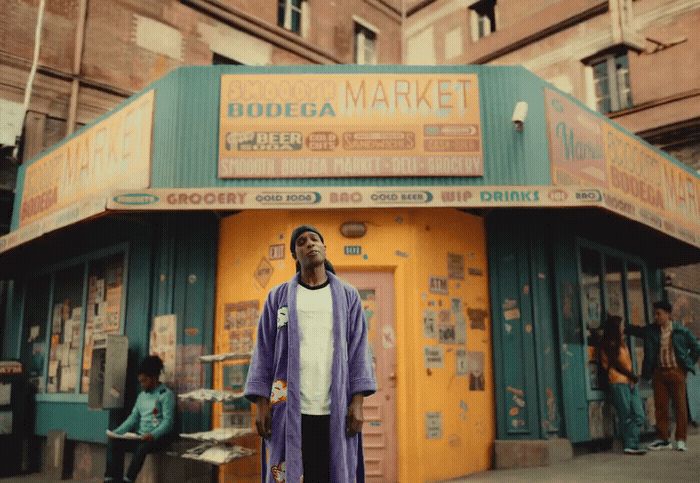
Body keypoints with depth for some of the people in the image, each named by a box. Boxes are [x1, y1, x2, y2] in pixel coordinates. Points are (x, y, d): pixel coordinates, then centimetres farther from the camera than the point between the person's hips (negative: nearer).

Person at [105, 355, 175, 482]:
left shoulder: (166, 394, -5)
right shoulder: (141, 395, 18)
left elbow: (168, 421, -14)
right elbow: (133, 417, 11)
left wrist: (153, 435, -30)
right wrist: (117, 432, -5)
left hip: (158, 437, -7)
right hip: (140, 435, 7)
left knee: (142, 447, -37)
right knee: (113, 441, -15)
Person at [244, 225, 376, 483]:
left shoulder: (348, 296, 9)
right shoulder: (278, 297, 8)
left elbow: (358, 351, 4)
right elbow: (264, 352, 5)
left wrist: (357, 402, -5)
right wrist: (261, 403, -3)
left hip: (335, 411, 1)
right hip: (288, 410, 0)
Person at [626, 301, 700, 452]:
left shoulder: (681, 331, -2)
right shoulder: (650, 330, 6)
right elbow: (633, 330, 10)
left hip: (676, 371, -3)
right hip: (659, 372, 3)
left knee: (680, 406, 1)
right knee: (660, 406, 4)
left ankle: (681, 439, 7)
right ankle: (662, 439, 11)